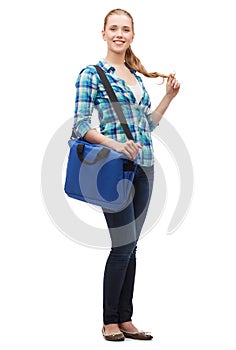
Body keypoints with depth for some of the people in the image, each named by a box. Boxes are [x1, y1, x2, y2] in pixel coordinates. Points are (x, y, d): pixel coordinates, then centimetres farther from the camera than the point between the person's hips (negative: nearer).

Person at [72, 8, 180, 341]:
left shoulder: (137, 75, 16)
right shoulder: (92, 74, -4)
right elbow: (80, 126, -10)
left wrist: (169, 96, 11)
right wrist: (115, 145, -21)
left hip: (143, 167, 7)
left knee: (130, 246, 9)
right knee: (123, 244, -7)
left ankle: (125, 319, 16)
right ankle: (109, 322, 7)